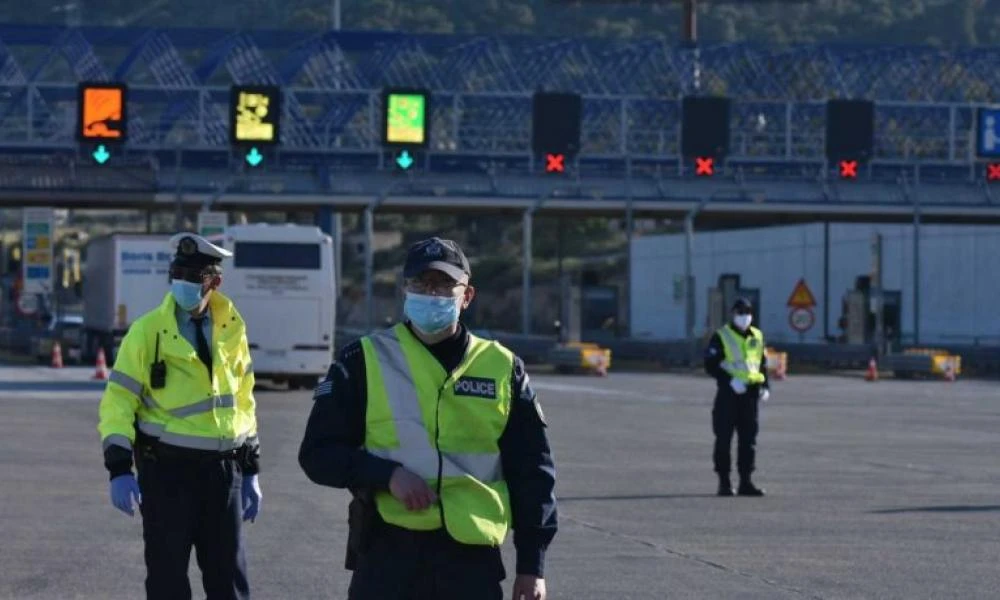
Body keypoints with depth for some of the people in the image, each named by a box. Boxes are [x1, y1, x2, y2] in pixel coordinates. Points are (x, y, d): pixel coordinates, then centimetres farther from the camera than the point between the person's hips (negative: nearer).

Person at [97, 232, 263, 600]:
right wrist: (119, 467, -19)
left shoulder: (231, 329, 6)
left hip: (223, 470, 4)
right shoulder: (148, 330, -7)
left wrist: (250, 470, 14)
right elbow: (118, 400, -8)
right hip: (166, 470, -4)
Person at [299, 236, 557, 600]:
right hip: (387, 556, -1)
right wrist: (387, 475, -15)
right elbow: (318, 453, 2)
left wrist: (532, 564, 5)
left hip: (472, 557, 1)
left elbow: (531, 471, 10)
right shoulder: (364, 363, 3)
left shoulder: (502, 369, 8)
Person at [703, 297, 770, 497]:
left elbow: (763, 365, 20)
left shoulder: (757, 337, 13)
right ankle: (724, 482, 4)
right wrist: (730, 381, -19)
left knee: (749, 439, 4)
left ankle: (746, 482, 9)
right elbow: (711, 365, -9)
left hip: (750, 393, 5)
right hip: (728, 393, -5)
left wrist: (765, 387, 5)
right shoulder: (721, 337, -3)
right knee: (724, 439, -1)